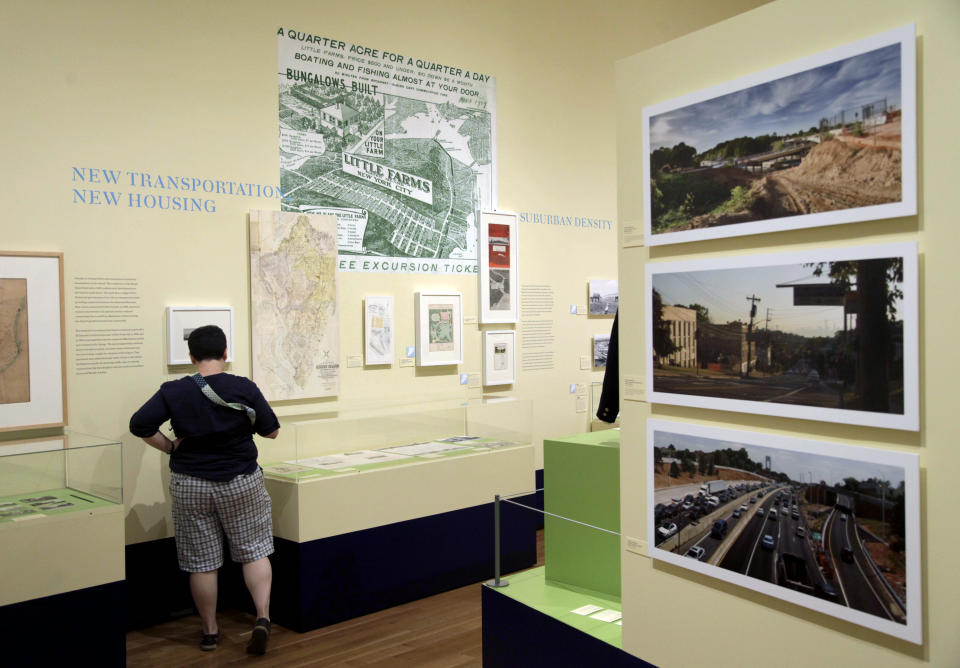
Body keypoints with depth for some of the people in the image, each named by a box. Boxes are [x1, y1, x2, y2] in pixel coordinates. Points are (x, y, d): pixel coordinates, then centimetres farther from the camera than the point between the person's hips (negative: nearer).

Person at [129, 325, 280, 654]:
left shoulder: (173, 392, -7)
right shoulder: (244, 388, -10)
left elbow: (139, 425, -12)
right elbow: (271, 430, -3)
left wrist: (169, 447, -1)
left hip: (190, 485, 1)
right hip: (241, 482, -1)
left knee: (202, 562, 11)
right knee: (254, 551, 11)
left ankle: (209, 631, 23)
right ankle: (263, 617, -3)